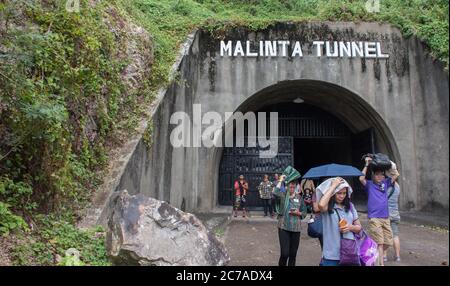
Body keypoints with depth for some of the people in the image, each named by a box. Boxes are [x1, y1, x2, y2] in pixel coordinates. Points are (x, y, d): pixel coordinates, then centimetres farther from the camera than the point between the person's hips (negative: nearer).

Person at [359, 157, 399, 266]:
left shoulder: (385, 183, 11)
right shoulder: (369, 184, -1)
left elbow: (396, 175, 9)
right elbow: (361, 178, -20)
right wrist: (367, 164, -15)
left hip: (386, 218, 5)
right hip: (374, 218, -5)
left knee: (387, 242, 10)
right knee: (379, 243, -8)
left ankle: (375, 256, 31)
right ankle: (381, 263, -1)